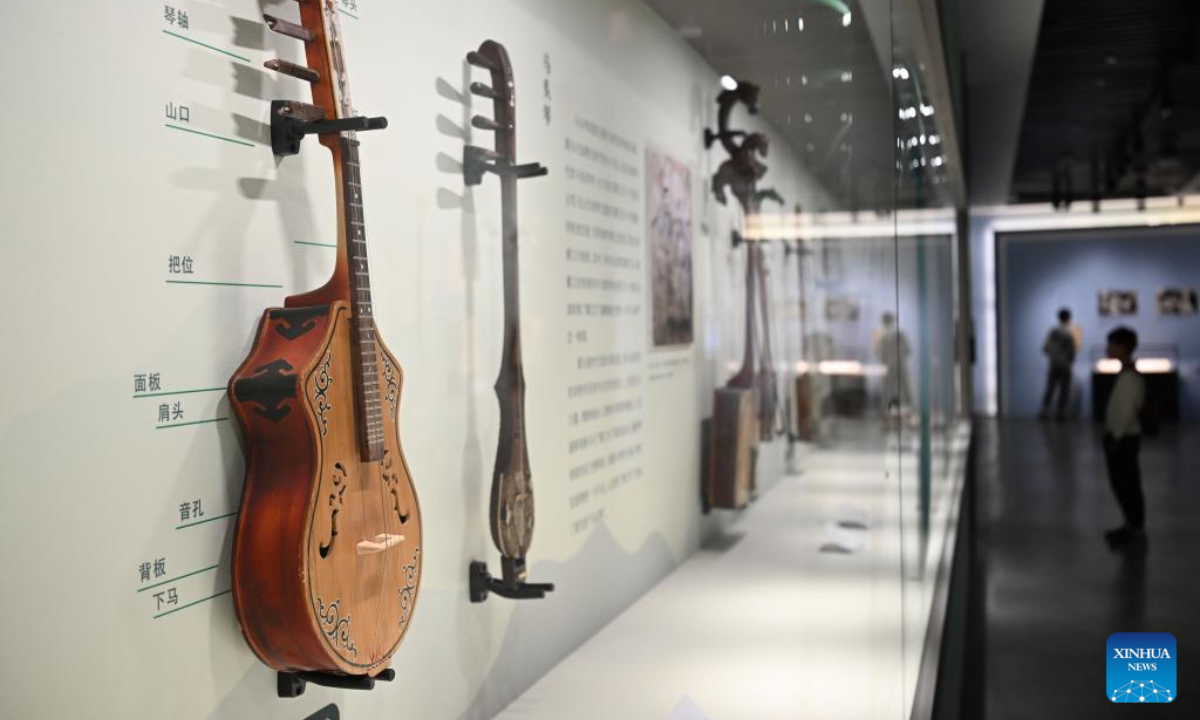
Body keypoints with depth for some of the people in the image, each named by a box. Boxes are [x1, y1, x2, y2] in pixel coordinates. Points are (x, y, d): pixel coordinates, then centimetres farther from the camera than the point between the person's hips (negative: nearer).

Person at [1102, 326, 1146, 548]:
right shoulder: (1128, 374, 10)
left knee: (1127, 485, 1)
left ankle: (1136, 530, 12)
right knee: (1121, 484, 18)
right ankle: (1132, 526, 29)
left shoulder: (1128, 378, -22)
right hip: (1122, 437, 10)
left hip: (1124, 439, -10)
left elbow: (1126, 412, -23)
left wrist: (1116, 438, -17)